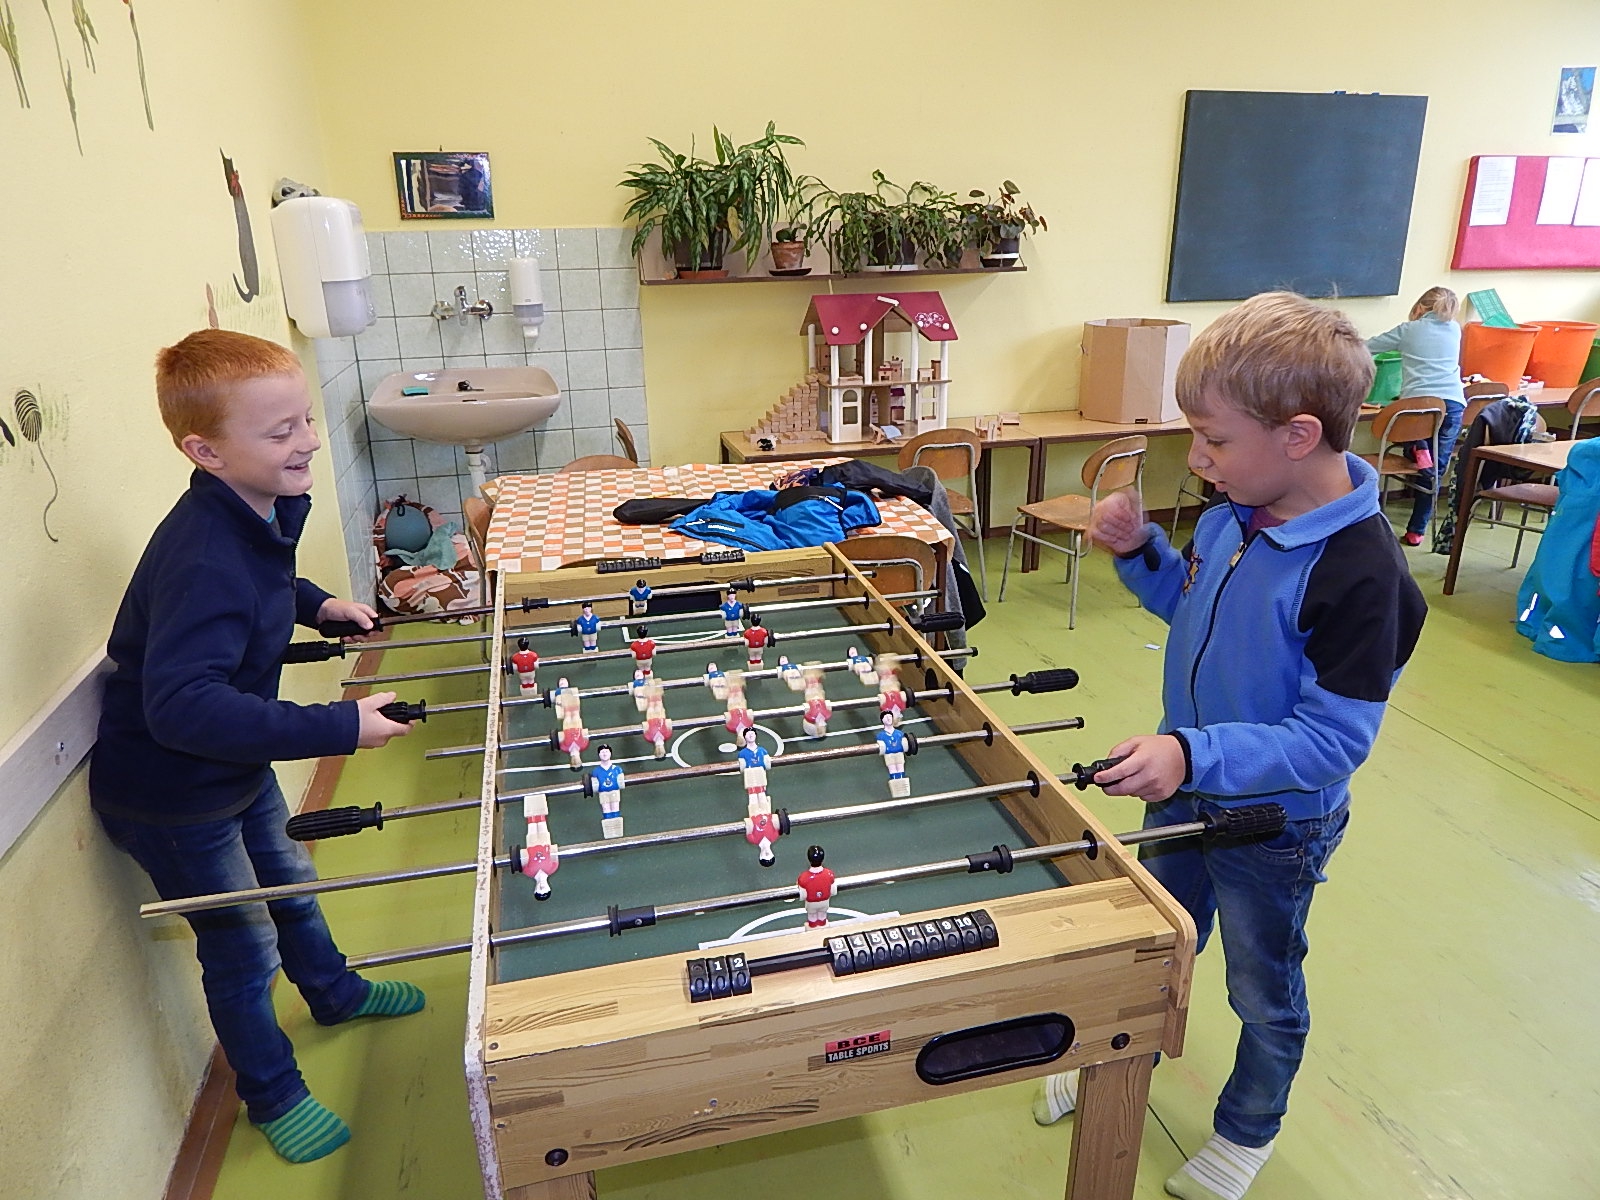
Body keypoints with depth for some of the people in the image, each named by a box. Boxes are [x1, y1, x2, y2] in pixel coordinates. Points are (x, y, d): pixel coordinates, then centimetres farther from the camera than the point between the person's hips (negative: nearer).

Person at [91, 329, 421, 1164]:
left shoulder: (260, 508, -7)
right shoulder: (203, 562, -37)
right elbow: (182, 706, -43)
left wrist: (316, 604, 0)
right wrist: (339, 728, -42)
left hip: (238, 764, 9)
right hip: (169, 795, -8)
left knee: (290, 882, 29)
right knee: (245, 953, 10)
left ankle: (335, 994, 56)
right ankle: (273, 1095, 36)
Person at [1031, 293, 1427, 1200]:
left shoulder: (1359, 571, -31)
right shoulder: (1232, 514, -9)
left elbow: (1335, 742, -30)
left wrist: (1195, 754, -41)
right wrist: (1139, 550, -10)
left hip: (1275, 822, -6)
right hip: (1186, 788, 7)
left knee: (1264, 990, 20)